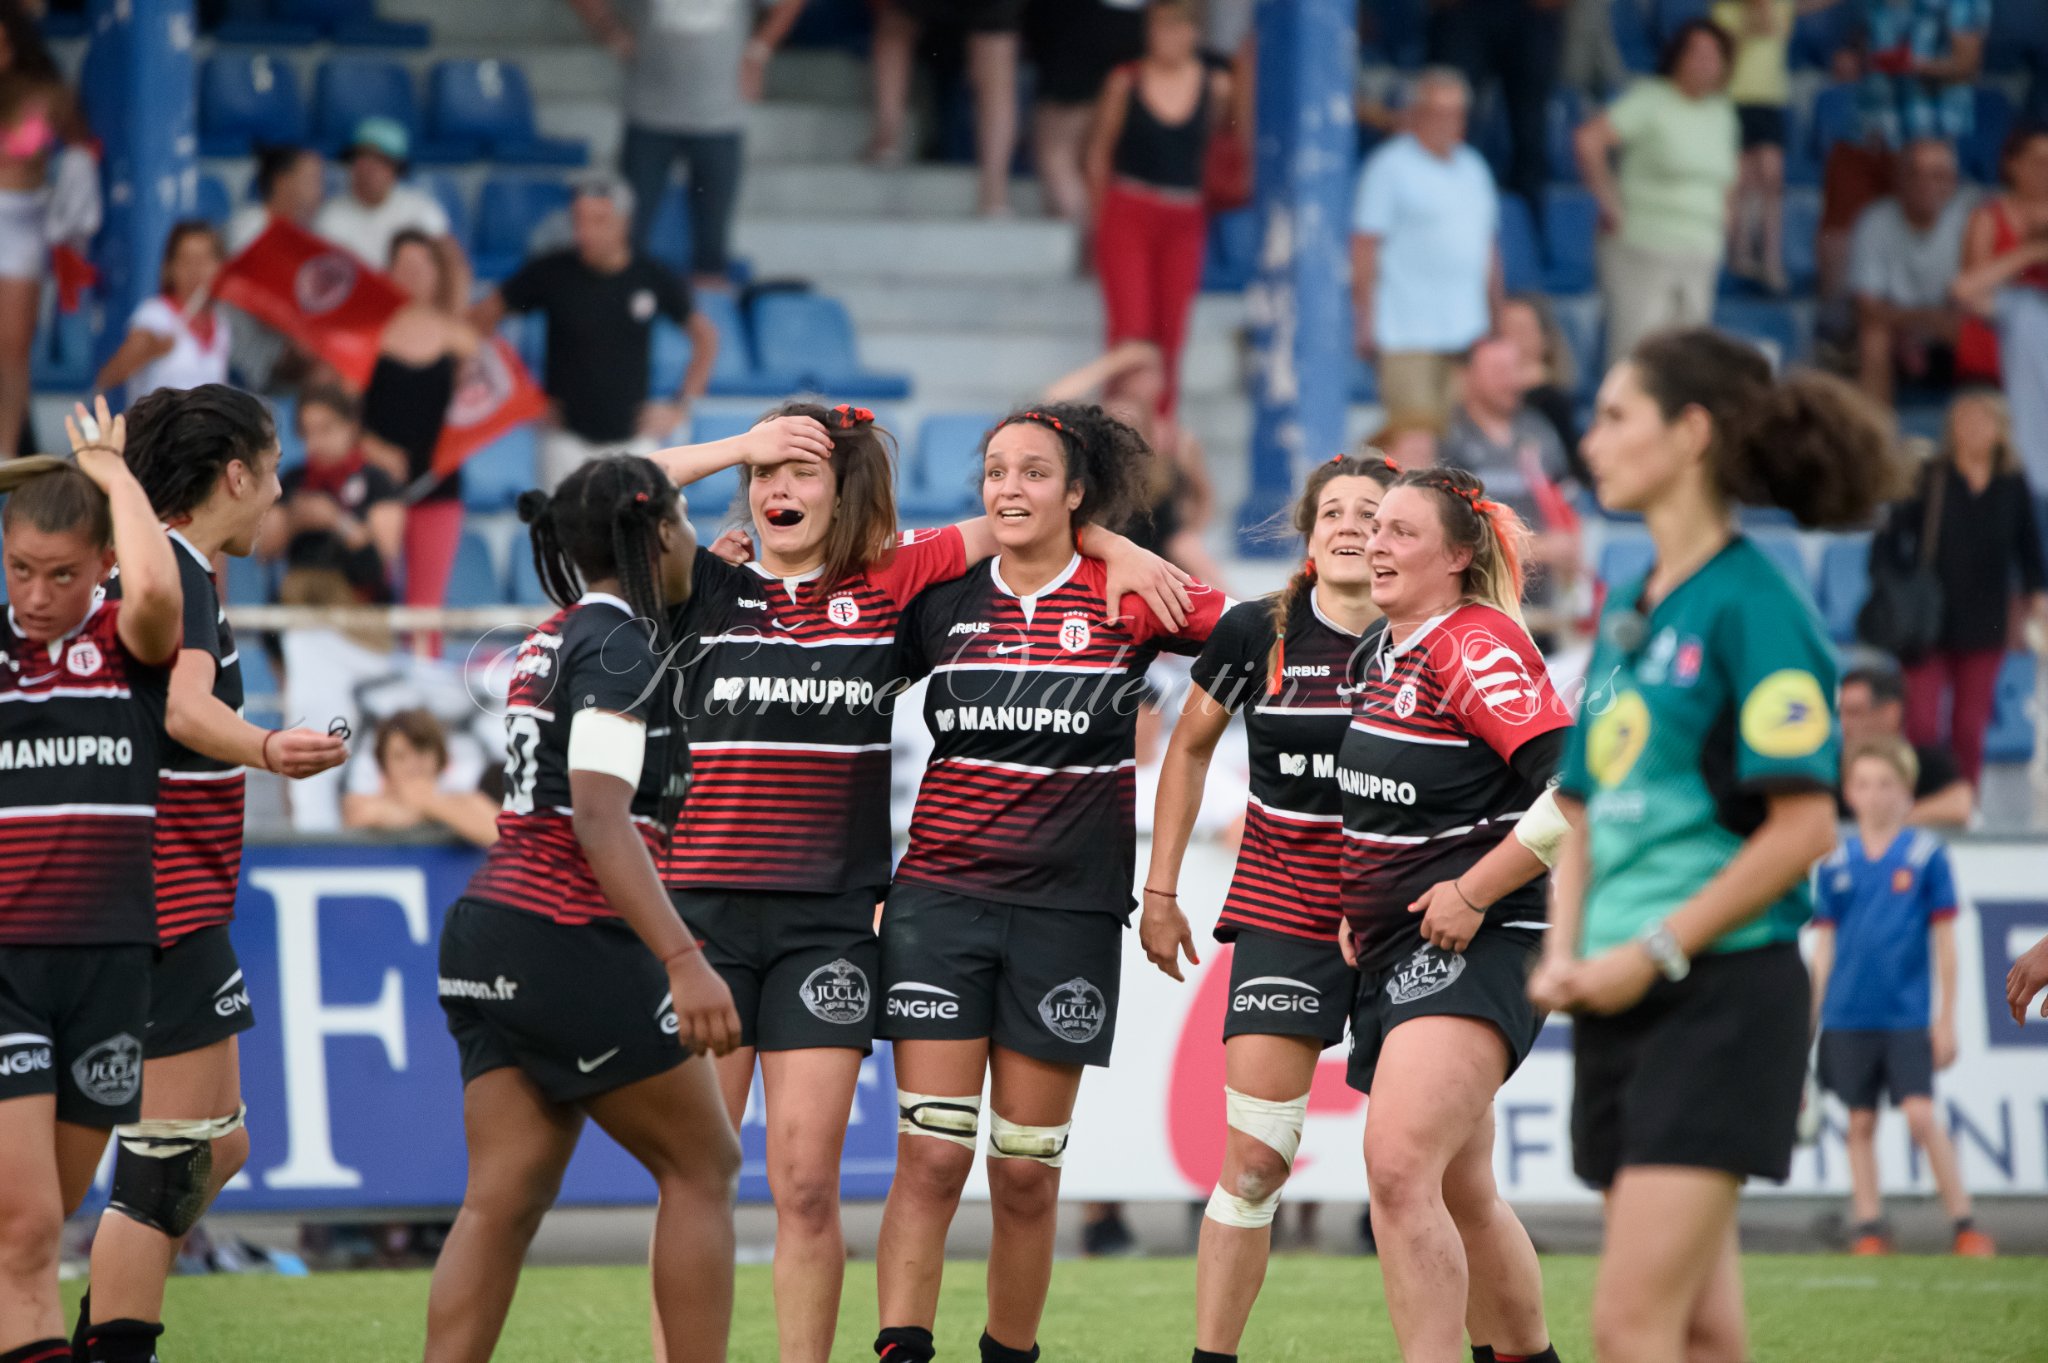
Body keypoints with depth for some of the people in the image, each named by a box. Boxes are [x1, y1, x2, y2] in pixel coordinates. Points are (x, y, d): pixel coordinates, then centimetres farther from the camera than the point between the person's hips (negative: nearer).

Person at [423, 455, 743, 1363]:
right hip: (572, 946, -9)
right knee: (704, 1166, 3)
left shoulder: (555, 638, 16)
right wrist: (682, 961, -29)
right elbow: (599, 817, -23)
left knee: (505, 1199, 4)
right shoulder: (620, 644, -11)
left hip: (490, 942, 9)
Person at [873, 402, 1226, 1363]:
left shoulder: (1126, 599, -1)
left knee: (1026, 1174, 5)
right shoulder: (943, 601, 5)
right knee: (931, 1157, -10)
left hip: (1069, 909, -1)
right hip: (940, 895, 1)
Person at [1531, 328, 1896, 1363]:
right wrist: (1564, 956, 4)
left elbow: (1804, 825, -16)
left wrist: (1653, 954, -16)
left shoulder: (1750, 607, -11)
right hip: (1624, 1006, 8)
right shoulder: (1627, 610, 15)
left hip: (1720, 995, -8)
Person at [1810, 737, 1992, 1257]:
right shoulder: (1835, 864, 6)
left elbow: (1945, 942, 2)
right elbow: (1824, 945, 11)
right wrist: (1811, 1017, 9)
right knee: (1861, 1122, 4)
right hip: (1848, 1015, 3)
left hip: (1907, 1014, -3)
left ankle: (1965, 1225, -4)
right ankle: (1869, 1228, 11)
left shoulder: (1926, 854, -1)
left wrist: (1946, 1019, -1)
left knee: (1921, 1115, -10)